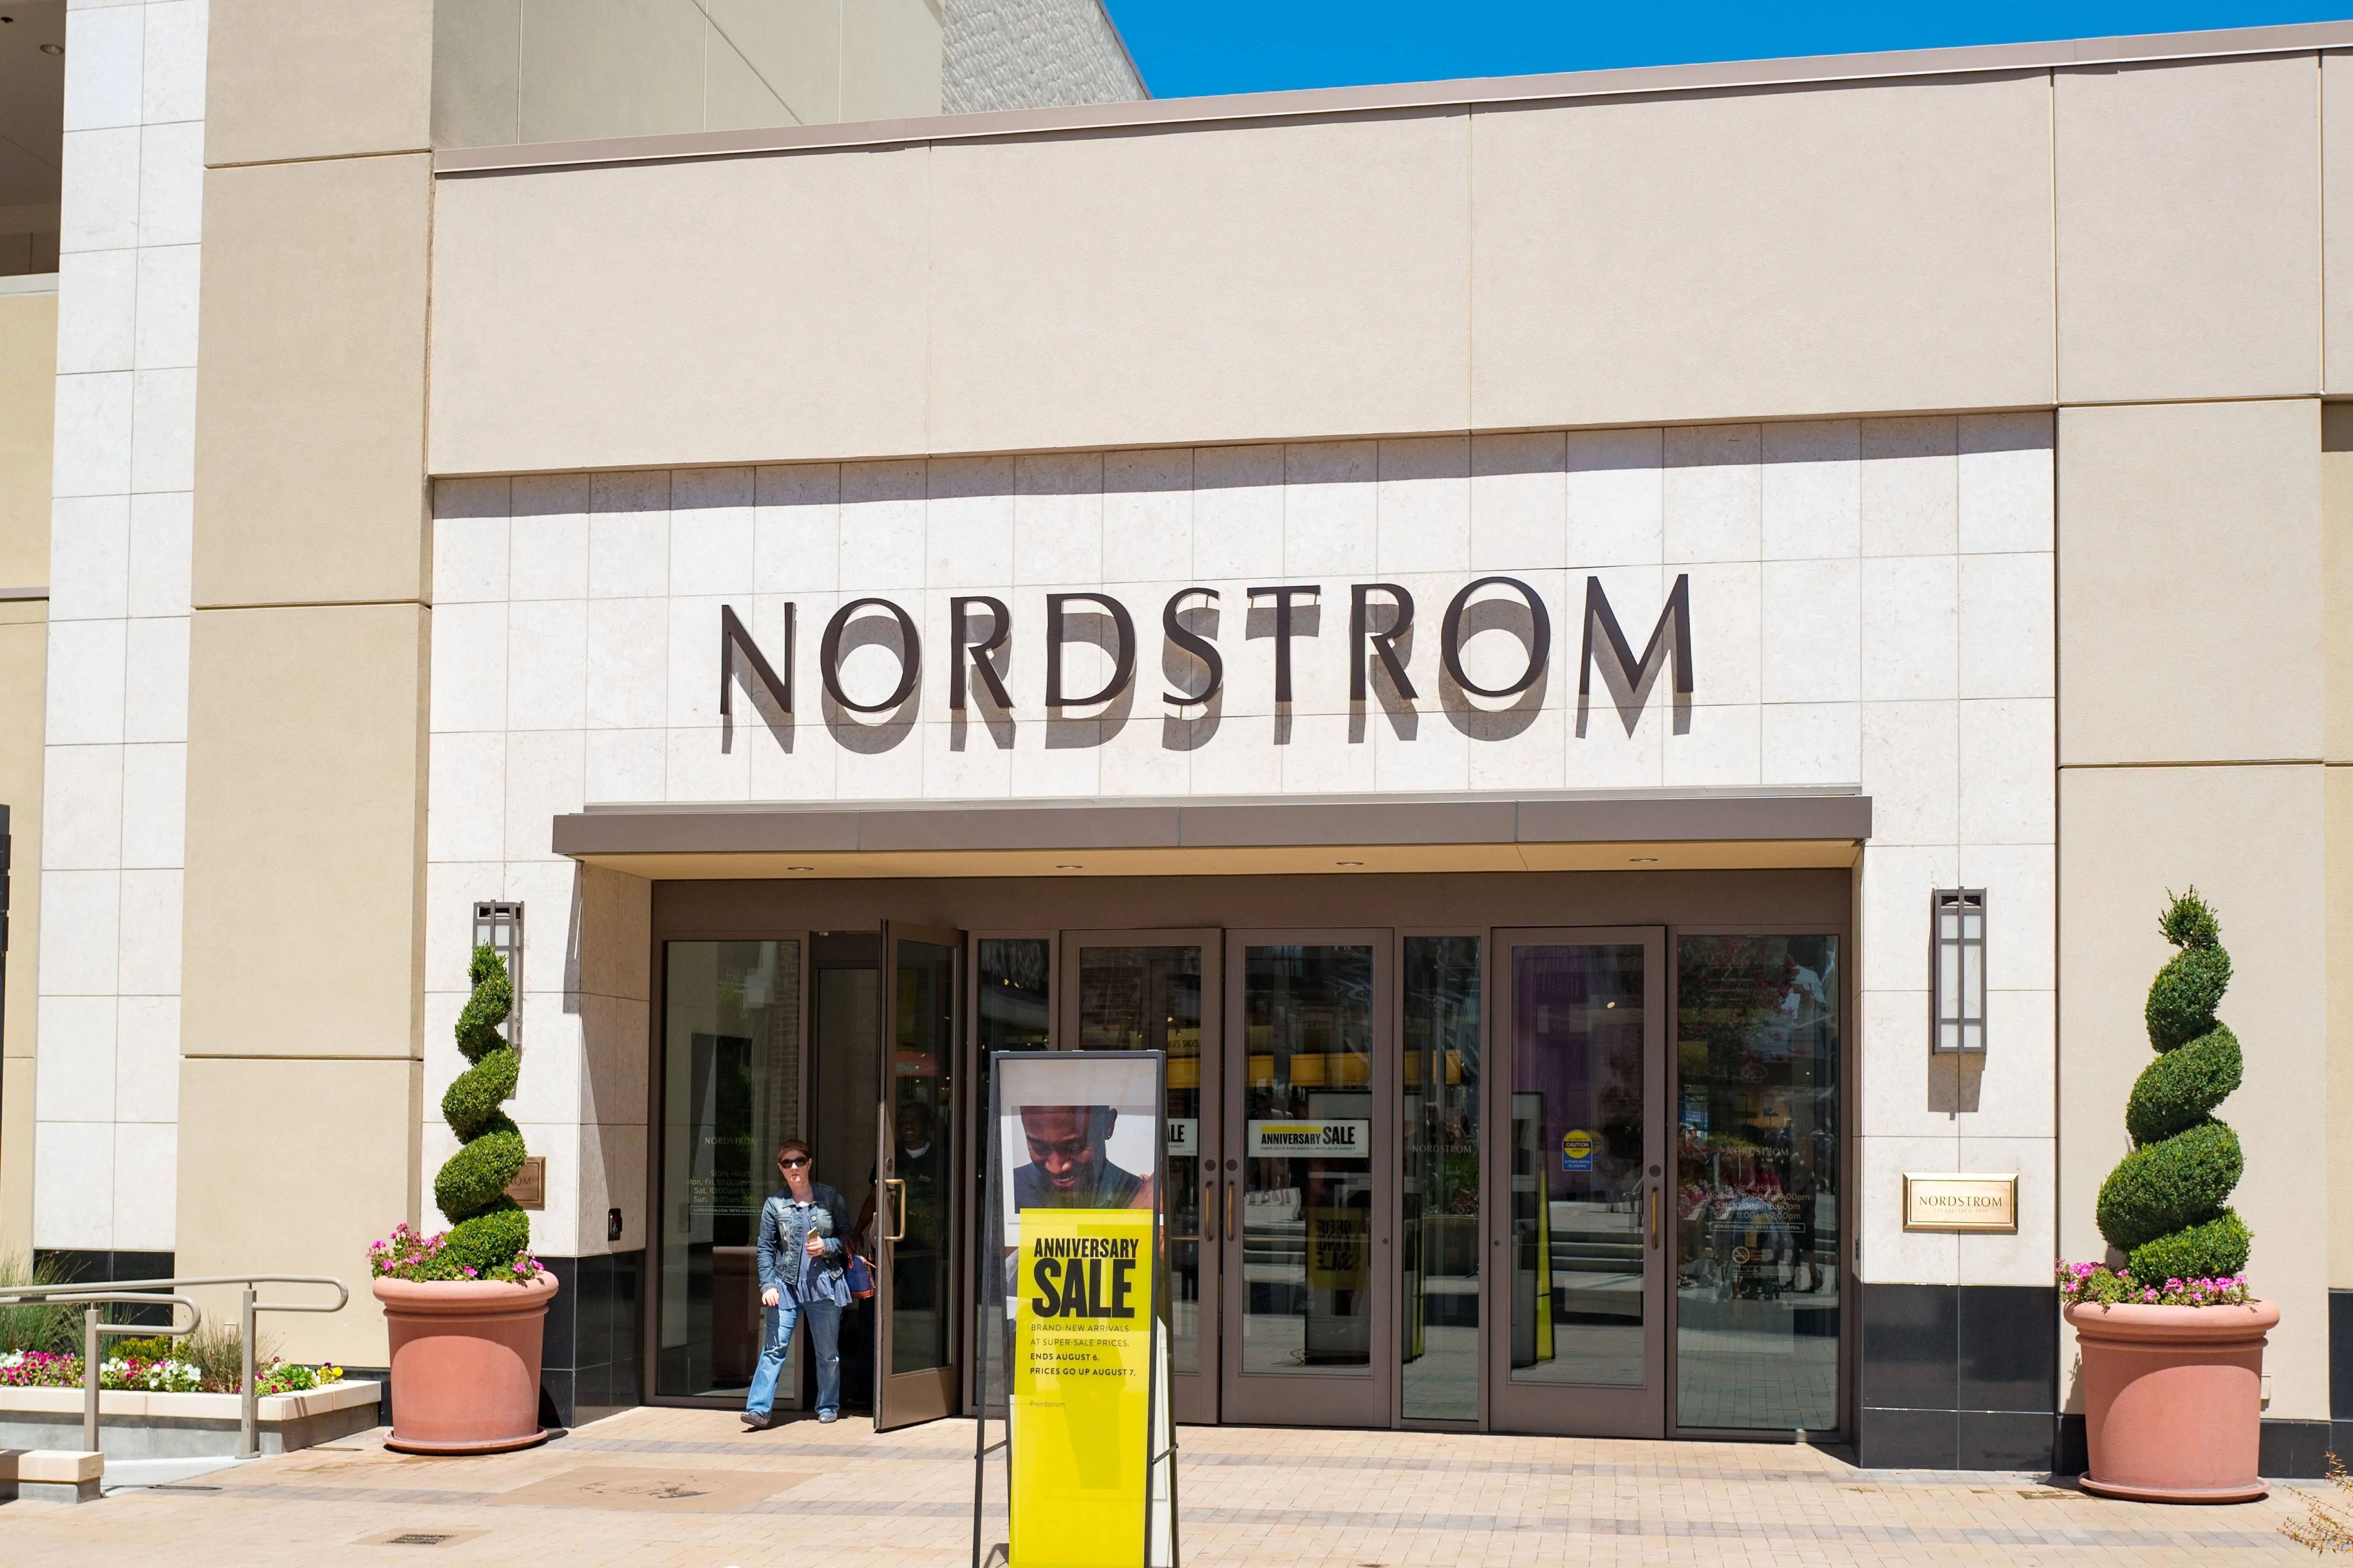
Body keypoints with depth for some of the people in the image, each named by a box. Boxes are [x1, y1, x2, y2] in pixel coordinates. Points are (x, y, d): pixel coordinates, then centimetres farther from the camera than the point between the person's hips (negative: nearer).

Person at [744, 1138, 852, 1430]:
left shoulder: (830, 1197, 4)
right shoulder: (774, 1204, 4)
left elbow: (847, 1236, 9)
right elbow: (765, 1248, 4)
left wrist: (827, 1246, -11)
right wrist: (767, 1285, -6)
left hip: (825, 1283, 0)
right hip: (786, 1285, 0)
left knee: (828, 1352, 8)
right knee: (775, 1348, -8)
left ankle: (828, 1407, 22)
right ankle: (758, 1409, -9)